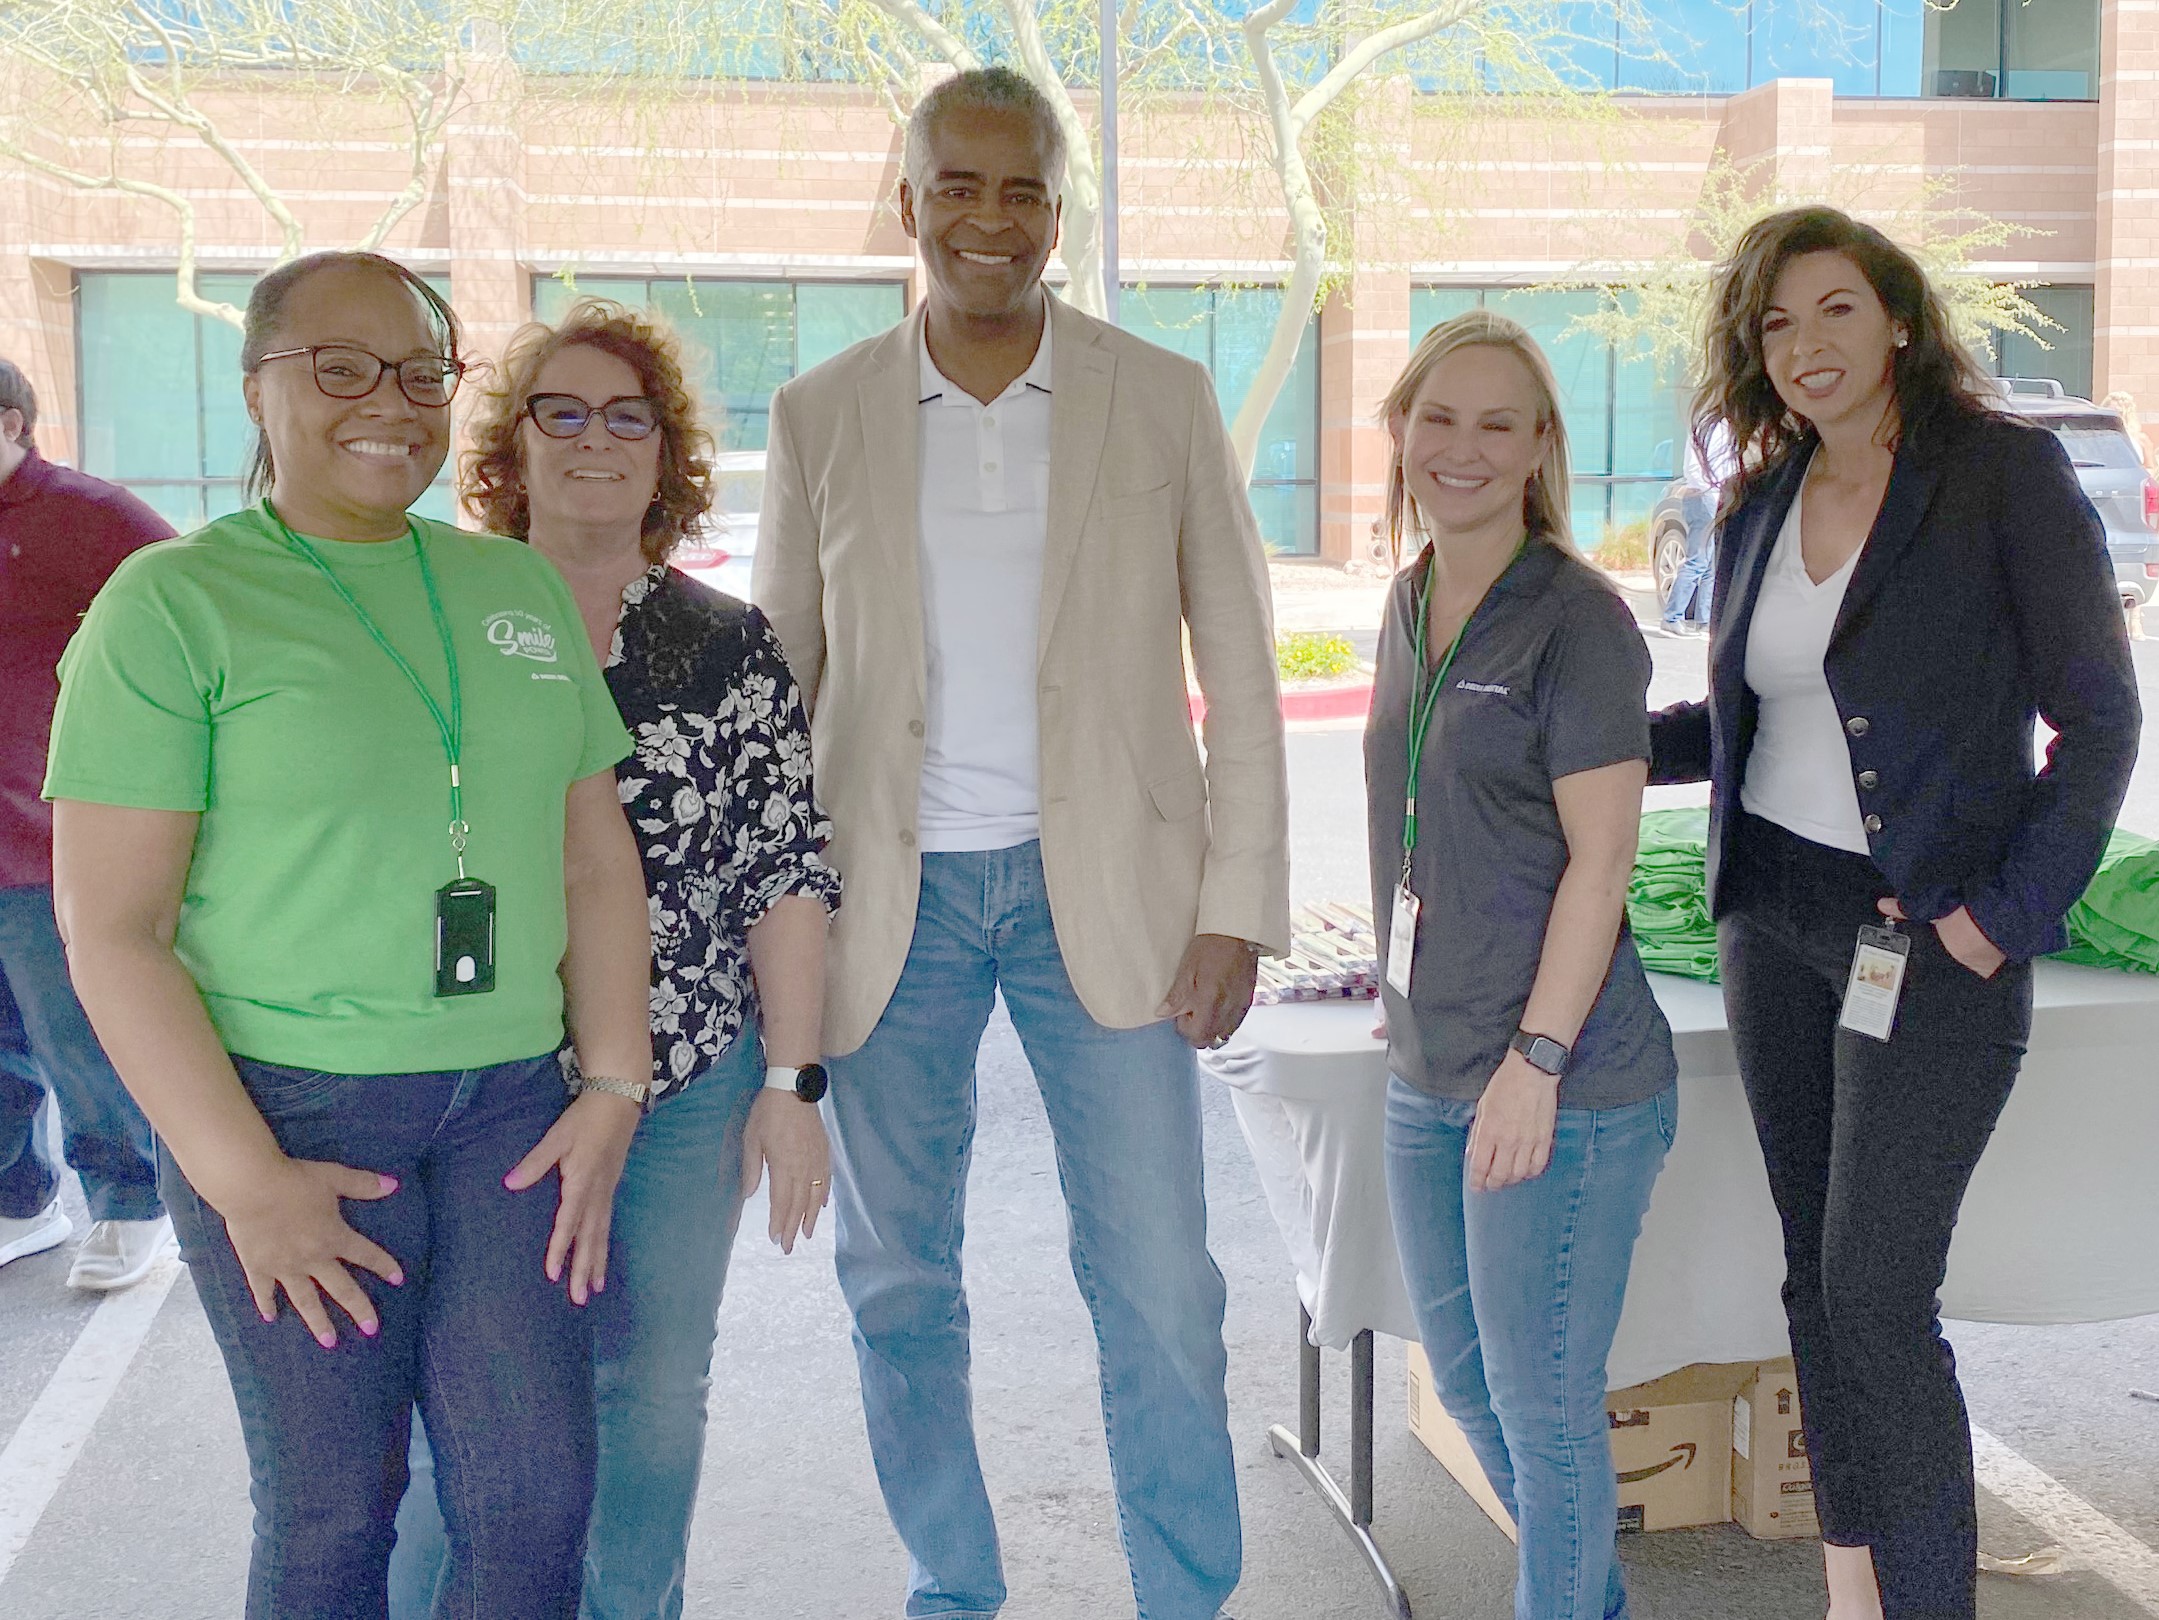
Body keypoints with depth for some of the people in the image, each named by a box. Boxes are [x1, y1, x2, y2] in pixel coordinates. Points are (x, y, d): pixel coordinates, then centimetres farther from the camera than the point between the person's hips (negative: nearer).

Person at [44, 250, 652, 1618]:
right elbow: (111, 926, -9)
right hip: (288, 1104, -4)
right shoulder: (176, 603, -5)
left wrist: (615, 1088, 2)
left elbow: (597, 854, 12)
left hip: (510, 1104, 4)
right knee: (333, 1506, 5)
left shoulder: (521, 586, 10)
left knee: (540, 1502, 2)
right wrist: (245, 1180, -13)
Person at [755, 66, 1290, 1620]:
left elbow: (1241, 673, 2)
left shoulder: (1165, 400, 2)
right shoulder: (822, 414, 5)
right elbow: (776, 682, 9)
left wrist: (1238, 907, -5)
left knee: (1161, 1291, 1)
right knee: (897, 1285, 10)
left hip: (1106, 891, -1)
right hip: (893, 899, 2)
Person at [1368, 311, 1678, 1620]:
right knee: (1466, 1376, 18)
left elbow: (1600, 859, -16)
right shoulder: (1411, 605, 11)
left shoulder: (1578, 618, -12)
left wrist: (1535, 1060, -20)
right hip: (1430, 1075, 8)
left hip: (1565, 1075, -8)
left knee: (1542, 1400, 2)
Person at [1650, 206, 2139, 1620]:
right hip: (1775, 920, 6)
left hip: (1932, 938, -6)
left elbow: (2099, 717, -9)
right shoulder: (1763, 507, 9)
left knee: (1879, 1298, -9)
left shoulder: (2005, 472, -8)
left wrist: (2009, 911, -16)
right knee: (1818, 1280, 11)